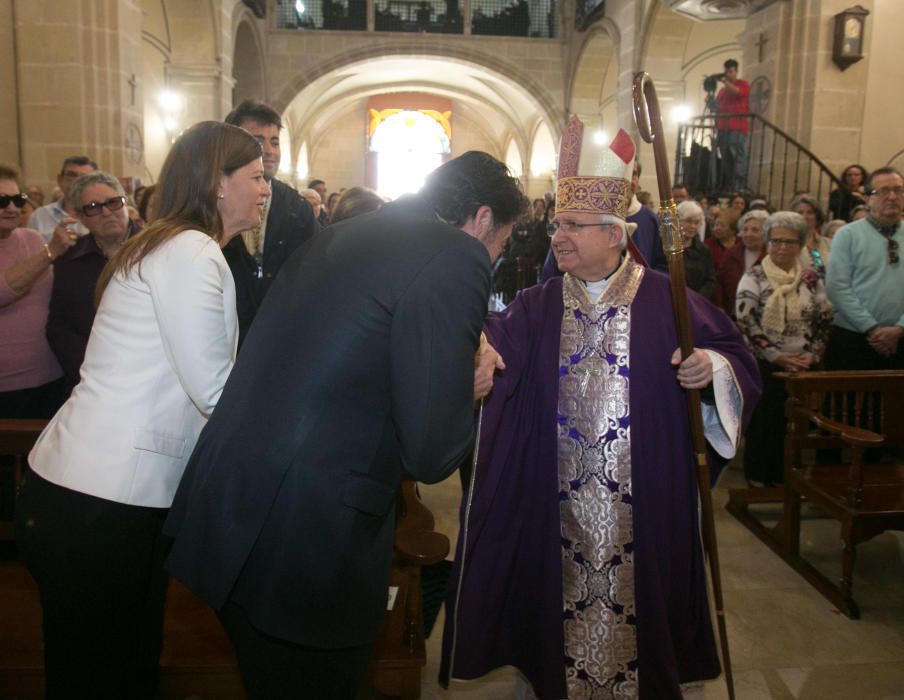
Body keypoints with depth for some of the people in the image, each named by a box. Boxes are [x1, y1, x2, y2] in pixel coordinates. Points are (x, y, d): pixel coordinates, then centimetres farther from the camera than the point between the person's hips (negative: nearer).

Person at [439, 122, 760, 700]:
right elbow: (492, 344, -12)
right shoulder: (538, 307, 4)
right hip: (559, 498, 2)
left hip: (643, 496, -2)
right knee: (565, 587, 13)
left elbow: (733, 348, 2)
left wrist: (714, 364, -19)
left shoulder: (665, 298, -2)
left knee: (639, 587, 10)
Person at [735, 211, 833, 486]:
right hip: (763, 365, -3)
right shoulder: (753, 277, -2)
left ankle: (786, 474, 20)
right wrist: (776, 356, -14)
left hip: (803, 366, 3)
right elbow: (745, 322, -9)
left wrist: (812, 355, -5)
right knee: (764, 420, 0)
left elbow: (824, 321, 9)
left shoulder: (812, 279, 8)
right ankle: (759, 477, 14)